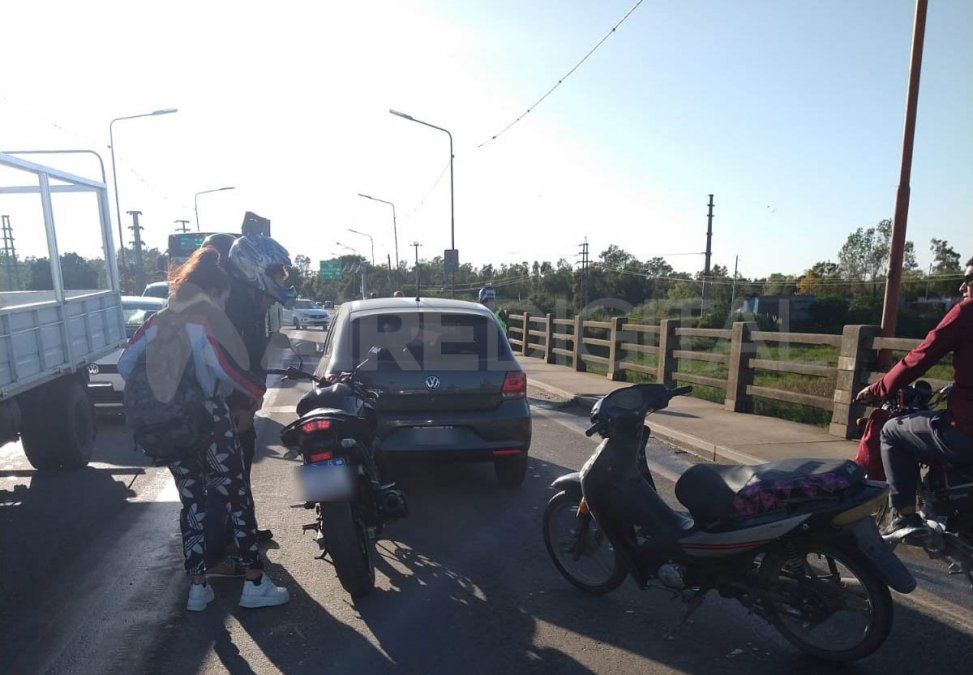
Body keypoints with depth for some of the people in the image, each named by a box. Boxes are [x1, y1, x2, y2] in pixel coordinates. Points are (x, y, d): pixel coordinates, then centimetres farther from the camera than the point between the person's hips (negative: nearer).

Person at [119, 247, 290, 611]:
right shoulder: (207, 319, -9)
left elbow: (125, 363, 7)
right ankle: (254, 584, 10)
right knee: (237, 499, 4)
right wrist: (258, 392, -12)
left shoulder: (158, 321, 11)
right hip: (209, 424, -6)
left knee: (191, 504, 17)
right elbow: (224, 365, -24)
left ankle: (197, 587, 23)